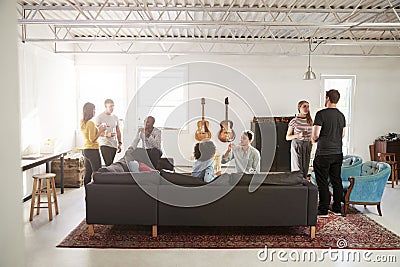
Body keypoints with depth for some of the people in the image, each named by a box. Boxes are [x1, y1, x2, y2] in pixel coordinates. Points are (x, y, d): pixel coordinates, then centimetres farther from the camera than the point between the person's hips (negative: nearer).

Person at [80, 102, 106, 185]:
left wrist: (98, 130, 17)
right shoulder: (90, 123, -17)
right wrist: (100, 131, -12)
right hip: (92, 150, -9)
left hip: (85, 150, 9)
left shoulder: (82, 123, 10)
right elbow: (92, 140, -18)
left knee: (87, 174, 11)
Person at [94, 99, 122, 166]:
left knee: (111, 164, 5)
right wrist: (106, 134, -25)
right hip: (105, 145, -5)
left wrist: (119, 143, 13)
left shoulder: (115, 117, 15)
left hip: (114, 145, 6)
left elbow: (118, 131, 19)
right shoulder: (99, 117, -4)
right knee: (108, 164, -15)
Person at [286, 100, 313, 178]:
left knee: (305, 169, 6)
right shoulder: (294, 121, -6)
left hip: (307, 146, 4)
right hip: (297, 146, -4)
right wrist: (299, 135, -18)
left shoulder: (310, 121, 7)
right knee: (297, 170, -6)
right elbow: (287, 137, -4)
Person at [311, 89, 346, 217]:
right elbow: (343, 135, 16)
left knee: (322, 182, 1)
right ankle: (337, 208, 21)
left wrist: (314, 139, 4)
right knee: (336, 180, 13)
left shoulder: (321, 114, -13)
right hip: (338, 153, 7)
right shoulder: (341, 115, 8)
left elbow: (315, 134, -17)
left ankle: (323, 210, 6)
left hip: (323, 154, -6)